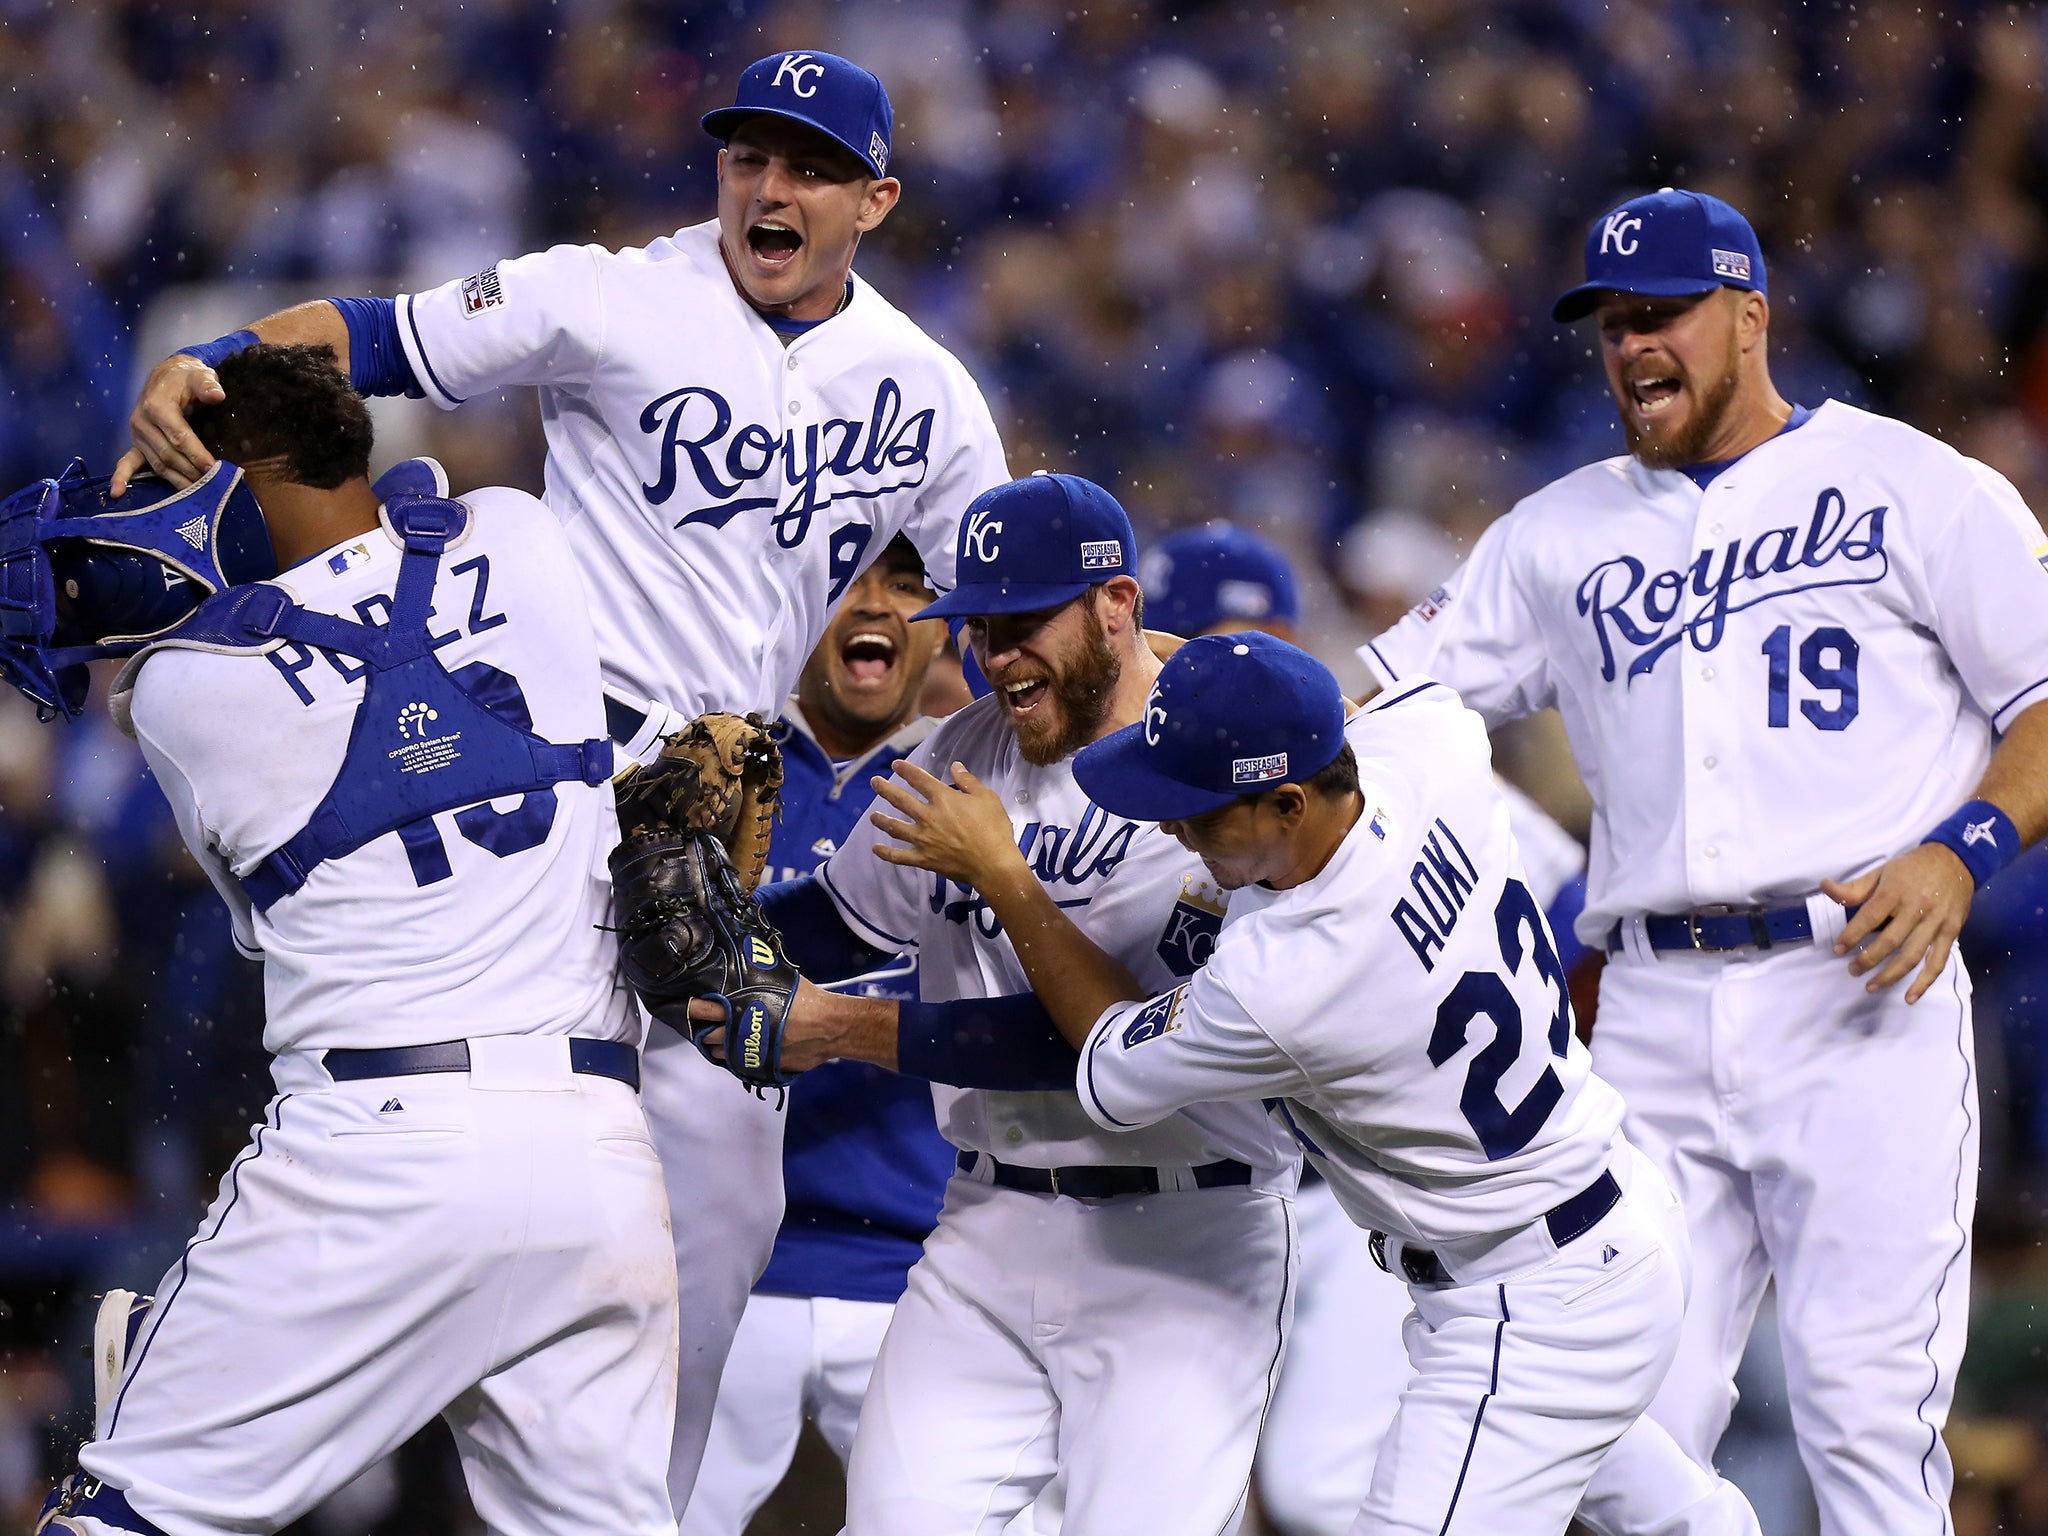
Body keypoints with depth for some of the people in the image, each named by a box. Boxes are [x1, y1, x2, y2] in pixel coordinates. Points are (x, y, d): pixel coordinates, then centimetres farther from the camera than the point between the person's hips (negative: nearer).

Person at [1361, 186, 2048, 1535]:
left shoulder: (1913, 487, 7)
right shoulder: (1564, 535, 20)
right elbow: (1389, 701, 20)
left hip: (1860, 985, -4)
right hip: (1656, 1014, 4)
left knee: (1865, 1401, -13)